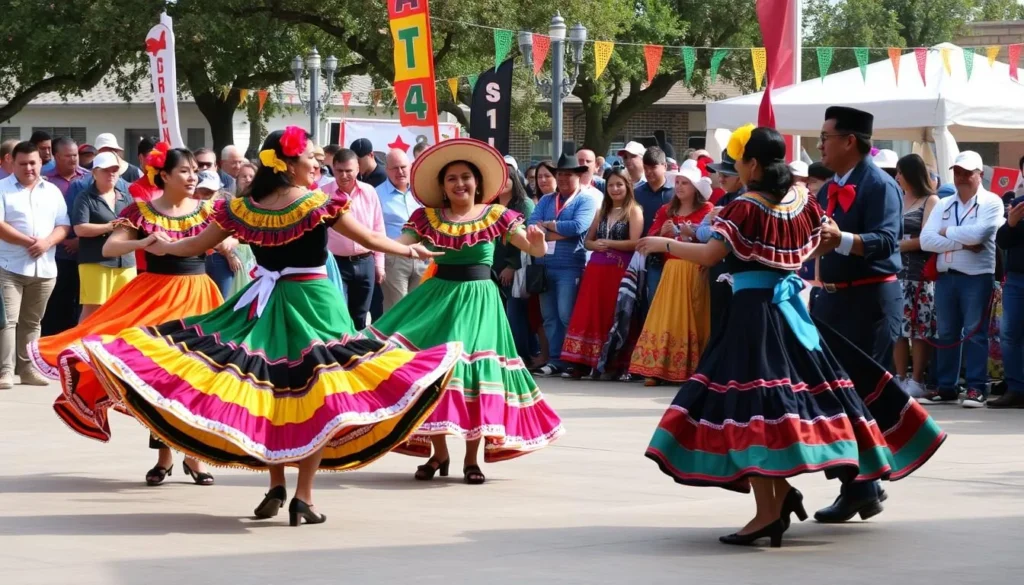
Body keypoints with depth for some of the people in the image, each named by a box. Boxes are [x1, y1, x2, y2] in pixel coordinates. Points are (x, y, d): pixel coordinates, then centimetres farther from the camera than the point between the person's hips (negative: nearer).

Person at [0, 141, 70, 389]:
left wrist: (47, 242, -11)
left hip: (44, 268, 4)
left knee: (32, 322, 10)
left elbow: (64, 226, 9)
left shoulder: (52, 191, 13)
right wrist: (28, 241, -16)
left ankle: (27, 368, 16)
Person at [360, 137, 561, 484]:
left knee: (474, 371, -7)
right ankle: (438, 452, 12)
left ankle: (472, 457, 5)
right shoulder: (427, 218, 5)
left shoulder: (495, 216, 1)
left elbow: (535, 249, -7)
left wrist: (536, 241, -31)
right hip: (438, 296, 2)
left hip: (478, 299, -2)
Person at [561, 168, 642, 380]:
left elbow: (634, 243, -11)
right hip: (596, 268, 6)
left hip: (619, 269, -6)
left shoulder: (634, 211, 0)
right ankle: (583, 362, 0)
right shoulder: (602, 211, 20)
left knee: (613, 316, -5)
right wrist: (596, 246, -2)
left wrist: (607, 243, -8)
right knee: (590, 314, -1)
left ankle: (614, 365, -1)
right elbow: (587, 241, 20)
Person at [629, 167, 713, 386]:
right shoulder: (666, 211, 16)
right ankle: (656, 368, -7)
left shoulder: (707, 210, 2)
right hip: (672, 270, 4)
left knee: (693, 319, -4)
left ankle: (694, 371, -2)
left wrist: (693, 233, -20)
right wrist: (663, 232, -8)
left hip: (696, 271, -4)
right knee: (666, 318, -3)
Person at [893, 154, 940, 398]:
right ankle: (900, 378, 5)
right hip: (896, 271, 5)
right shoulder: (897, 200, 17)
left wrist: (897, 245, -3)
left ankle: (917, 381, -3)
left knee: (920, 327, -4)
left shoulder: (930, 201, 1)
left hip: (919, 272, -5)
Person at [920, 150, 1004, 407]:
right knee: (946, 333, 9)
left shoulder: (991, 202, -2)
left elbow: (977, 233, -19)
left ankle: (976, 388, -4)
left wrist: (947, 232, -4)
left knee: (974, 333, -5)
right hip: (945, 276, 5)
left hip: (977, 276, -5)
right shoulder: (944, 205, 13)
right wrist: (962, 242, -12)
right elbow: (926, 240, -1)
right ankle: (946, 387, 15)